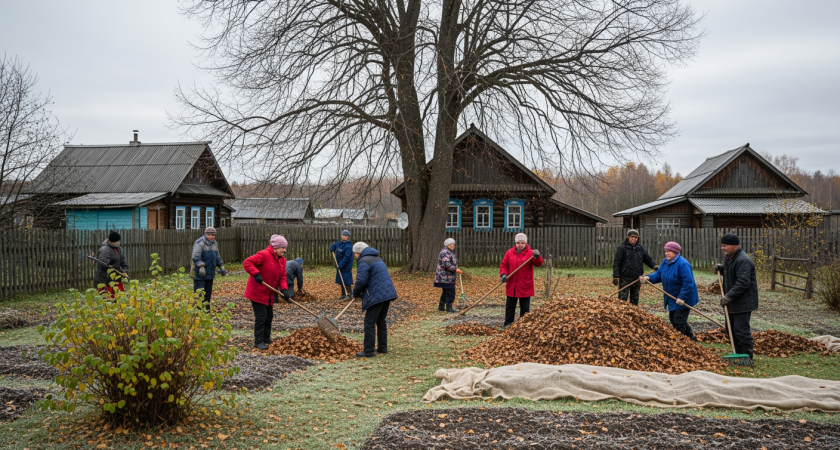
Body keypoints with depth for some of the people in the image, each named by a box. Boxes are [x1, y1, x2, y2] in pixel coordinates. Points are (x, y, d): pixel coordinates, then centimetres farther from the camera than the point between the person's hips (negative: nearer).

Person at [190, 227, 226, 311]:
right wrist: (201, 267, -36)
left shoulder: (214, 243, 13)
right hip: (199, 273, -7)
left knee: (208, 292, 12)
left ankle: (206, 310, 21)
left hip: (210, 274, 8)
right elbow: (196, 257, -24)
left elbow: (217, 257, 22)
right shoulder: (200, 243, -13)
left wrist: (221, 267, 11)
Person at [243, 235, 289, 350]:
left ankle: (266, 339, 28)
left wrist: (284, 289, -11)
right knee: (261, 317, -7)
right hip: (257, 292, -8)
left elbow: (282, 277, 5)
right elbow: (247, 263, -25)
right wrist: (256, 274, -34)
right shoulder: (264, 255, -19)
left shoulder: (282, 259, 6)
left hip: (269, 294, 8)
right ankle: (258, 341, 3)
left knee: (269, 316, 15)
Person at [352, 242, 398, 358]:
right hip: (387, 293, 9)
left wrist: (356, 294, 1)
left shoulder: (363, 261, -9)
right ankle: (382, 348, 21)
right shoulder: (377, 258, 21)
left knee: (370, 323, -3)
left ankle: (369, 351, -2)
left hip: (376, 296, -9)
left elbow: (361, 281, -19)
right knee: (381, 321, 17)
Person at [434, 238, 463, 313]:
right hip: (446, 277, -11)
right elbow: (446, 264, -25)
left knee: (445, 292, 15)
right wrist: (455, 269, -23)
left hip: (448, 277, 11)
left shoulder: (450, 252, 18)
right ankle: (449, 308, -2)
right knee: (450, 293, -7)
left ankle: (441, 307, 21)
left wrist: (456, 270, 14)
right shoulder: (445, 252, -16)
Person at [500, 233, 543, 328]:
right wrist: (503, 274, -14)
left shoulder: (530, 253, -6)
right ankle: (507, 326, 21)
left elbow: (538, 263, -21)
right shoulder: (509, 253, 3)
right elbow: (503, 265, 5)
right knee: (510, 307, 11)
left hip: (525, 287, -3)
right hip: (511, 286, 3)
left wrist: (537, 257, -44)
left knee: (525, 309, 6)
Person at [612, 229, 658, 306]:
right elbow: (616, 263, -9)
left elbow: (648, 259, 13)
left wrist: (654, 266, -8)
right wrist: (615, 276, -15)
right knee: (623, 299, -5)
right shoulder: (622, 248, -5)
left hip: (636, 279, 5)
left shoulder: (640, 248, 11)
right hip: (625, 279, -5)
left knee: (635, 299, 13)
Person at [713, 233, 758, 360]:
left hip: (743, 302, -11)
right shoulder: (730, 257, 12)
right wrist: (721, 269, 8)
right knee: (732, 329, 17)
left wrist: (728, 297, -27)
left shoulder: (743, 260, -21)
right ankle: (739, 355, 28)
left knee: (741, 331, -7)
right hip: (733, 302, 11)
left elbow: (743, 283, -28)